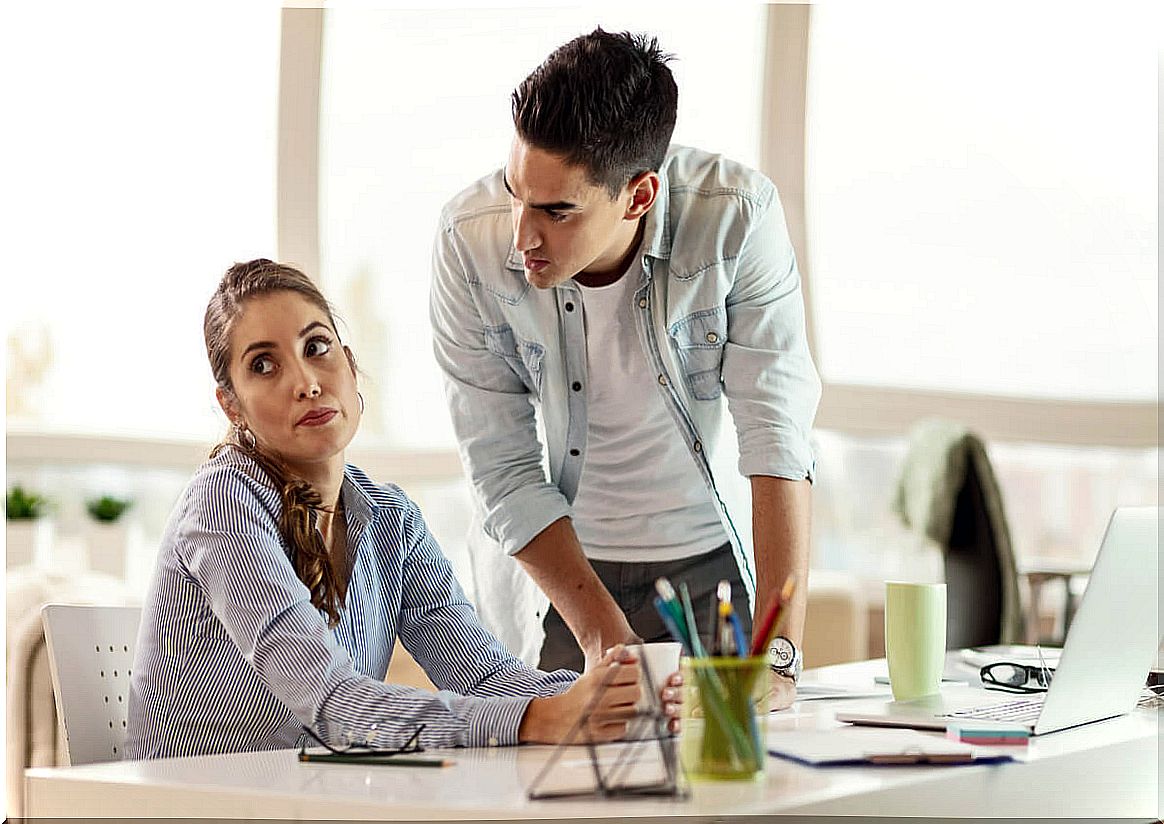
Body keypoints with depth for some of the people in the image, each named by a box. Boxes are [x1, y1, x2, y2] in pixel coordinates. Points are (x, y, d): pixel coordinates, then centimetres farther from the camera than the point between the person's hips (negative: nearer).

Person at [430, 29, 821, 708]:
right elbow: (503, 468, -15)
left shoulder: (737, 216, -22)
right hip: (548, 569, 0)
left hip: (704, 562, 0)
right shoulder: (470, 240, -19)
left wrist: (778, 653, -29)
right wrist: (602, 635, -22)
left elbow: (777, 431, -22)